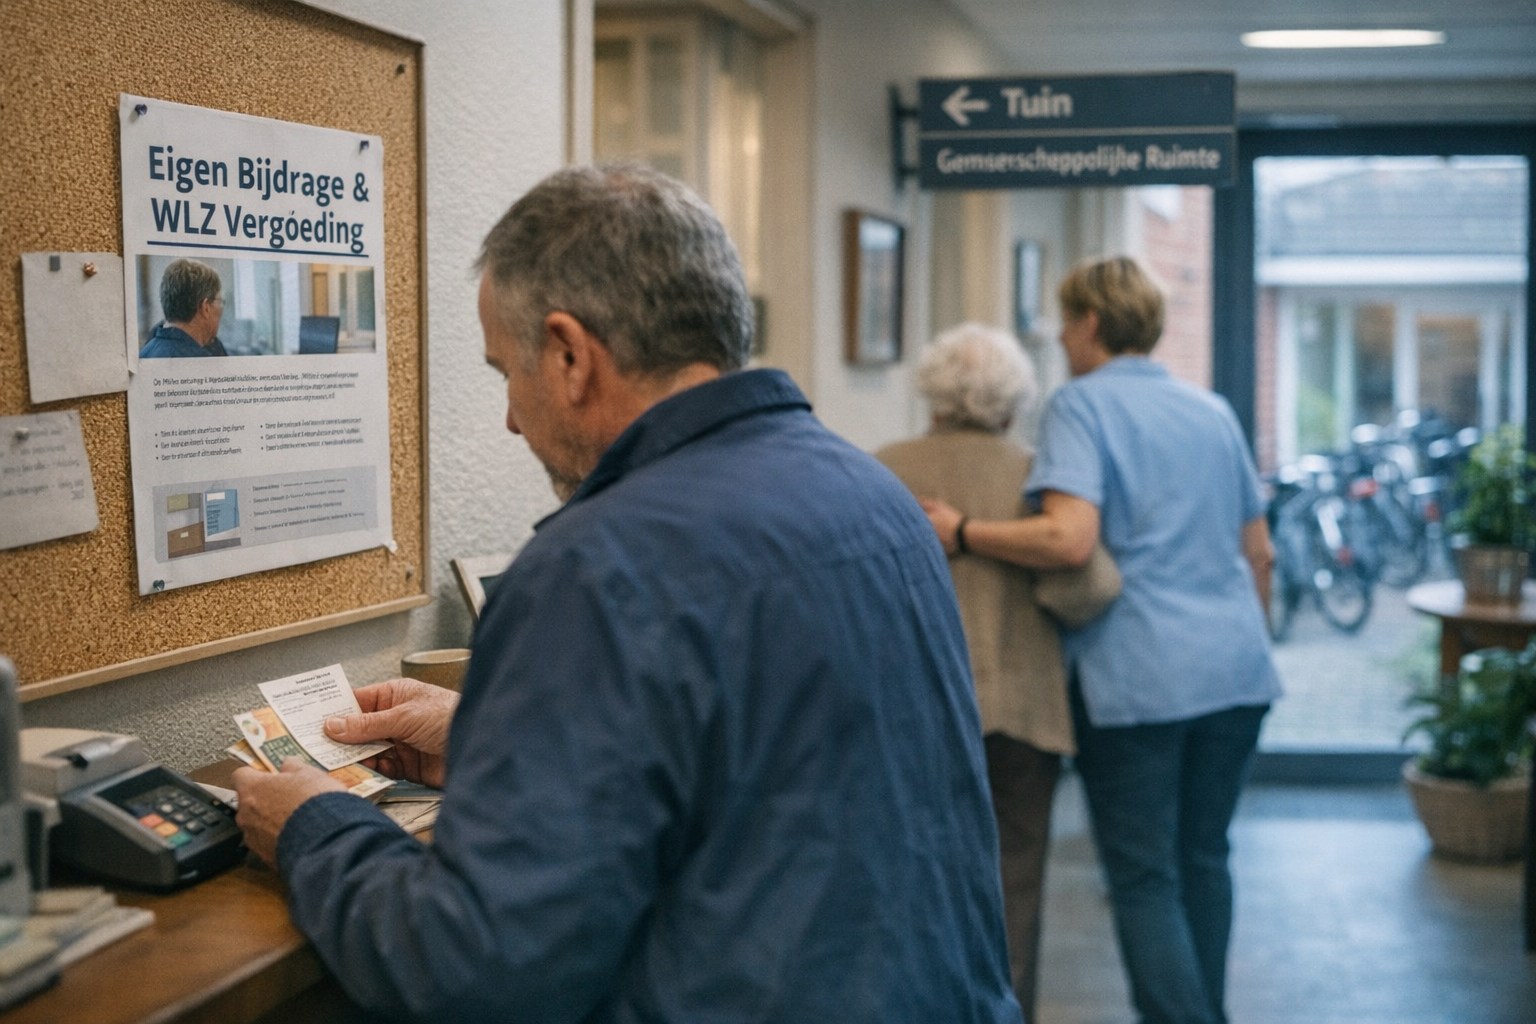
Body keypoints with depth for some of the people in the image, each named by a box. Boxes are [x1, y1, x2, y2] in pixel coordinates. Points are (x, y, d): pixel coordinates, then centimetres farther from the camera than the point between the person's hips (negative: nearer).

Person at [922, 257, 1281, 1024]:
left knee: (1145, 880, 0)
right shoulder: (1214, 412, 15)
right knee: (1203, 859, 18)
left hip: (1136, 679, -7)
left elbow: (1069, 538, -22)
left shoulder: (1081, 405, -7)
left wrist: (960, 533, -13)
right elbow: (1258, 552, 19)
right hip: (1236, 672, 7)